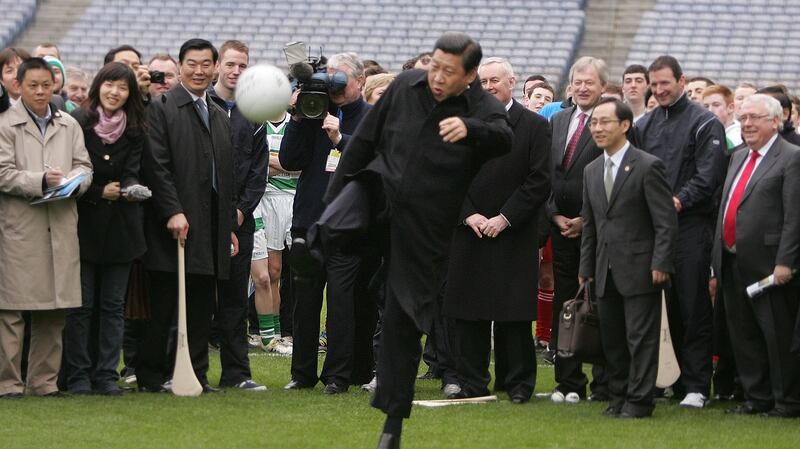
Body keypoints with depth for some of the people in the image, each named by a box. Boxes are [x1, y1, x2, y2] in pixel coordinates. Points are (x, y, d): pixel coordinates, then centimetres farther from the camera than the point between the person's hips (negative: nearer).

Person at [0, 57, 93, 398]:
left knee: (54, 312, 6)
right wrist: (41, 181, -18)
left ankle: (44, 381, 13)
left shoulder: (69, 126, 16)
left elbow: (84, 166, 16)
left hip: (61, 226, 5)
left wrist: (75, 180, -6)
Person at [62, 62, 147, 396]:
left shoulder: (135, 130, 5)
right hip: (84, 224, -3)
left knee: (113, 305, 4)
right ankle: (77, 376, 3)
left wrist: (131, 189, -24)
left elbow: (132, 172, -2)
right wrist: (100, 192, -13)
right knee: (81, 303, -2)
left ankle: (107, 375, 8)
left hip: (120, 227, 3)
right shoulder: (78, 123, -5)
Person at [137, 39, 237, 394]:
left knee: (202, 310, 5)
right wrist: (173, 212, -18)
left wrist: (230, 226, 16)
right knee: (163, 307, -3)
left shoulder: (220, 117, 20)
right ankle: (151, 375, 3)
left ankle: (197, 375, 9)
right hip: (175, 224, -6)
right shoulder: (162, 109, -3)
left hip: (212, 227, 6)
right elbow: (156, 166, -11)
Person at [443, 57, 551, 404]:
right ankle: (472, 382, 9)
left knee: (514, 314, -2)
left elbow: (540, 180, -5)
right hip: (470, 232, 3)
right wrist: (468, 215, -5)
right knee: (468, 313, 2)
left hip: (514, 234, -3)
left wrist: (504, 218, -11)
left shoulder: (534, 126, 0)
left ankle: (518, 382, 5)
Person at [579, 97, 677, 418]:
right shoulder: (591, 171, 13)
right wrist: (586, 268, 13)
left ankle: (639, 400, 0)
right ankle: (618, 397, 19)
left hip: (639, 268, -7)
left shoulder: (647, 167, -8)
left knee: (641, 337, -4)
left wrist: (660, 264, -16)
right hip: (606, 270, 7)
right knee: (611, 338, 10)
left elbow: (666, 221, -10)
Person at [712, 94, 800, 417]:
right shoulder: (738, 158, 18)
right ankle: (757, 397, 21)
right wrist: (718, 257, 14)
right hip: (733, 263, 8)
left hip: (768, 265, -8)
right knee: (743, 335, 12)